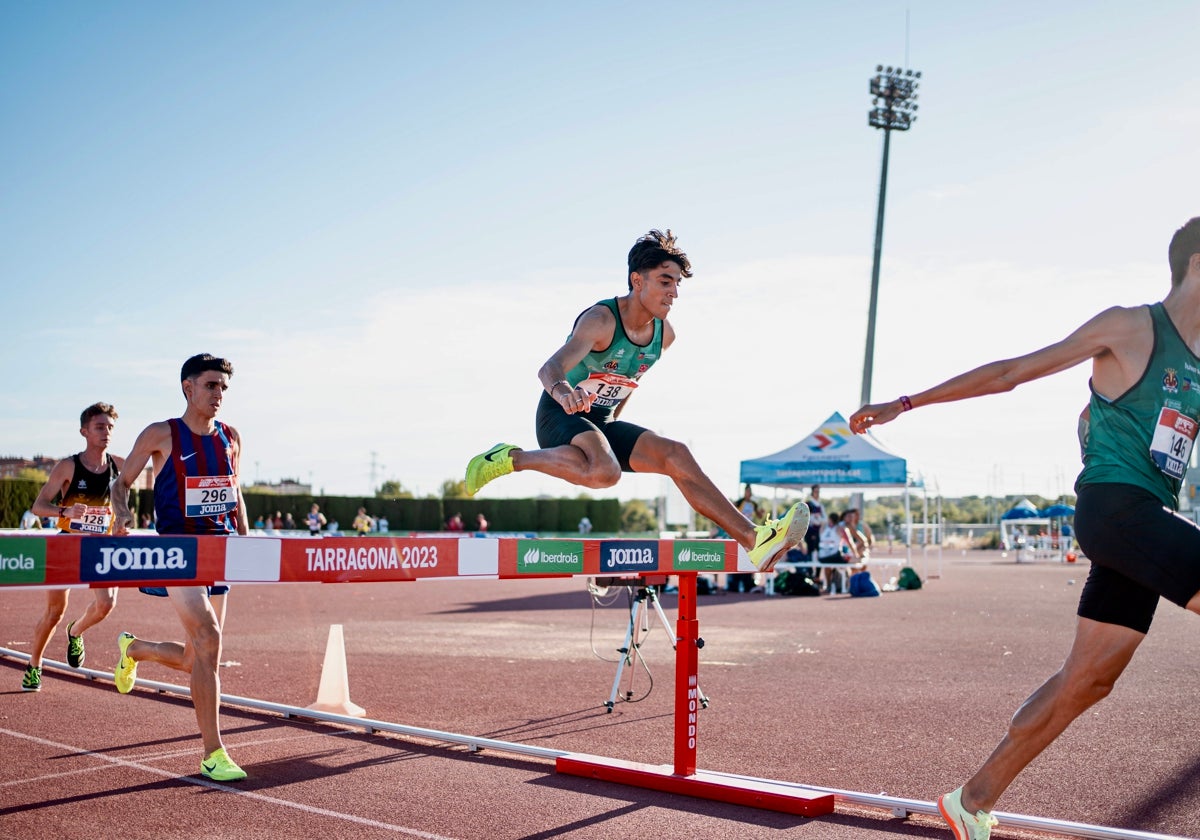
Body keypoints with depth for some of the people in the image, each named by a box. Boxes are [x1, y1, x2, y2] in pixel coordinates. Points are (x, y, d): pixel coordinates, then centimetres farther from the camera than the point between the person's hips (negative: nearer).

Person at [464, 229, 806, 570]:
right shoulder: (601, 320, -22)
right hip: (561, 417, -7)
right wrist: (564, 392, -60)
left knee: (675, 455, -9)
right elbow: (550, 368, -38)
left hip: (603, 422, 7)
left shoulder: (664, 334, 0)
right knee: (604, 472, -36)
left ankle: (753, 539, -9)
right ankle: (511, 458, -18)